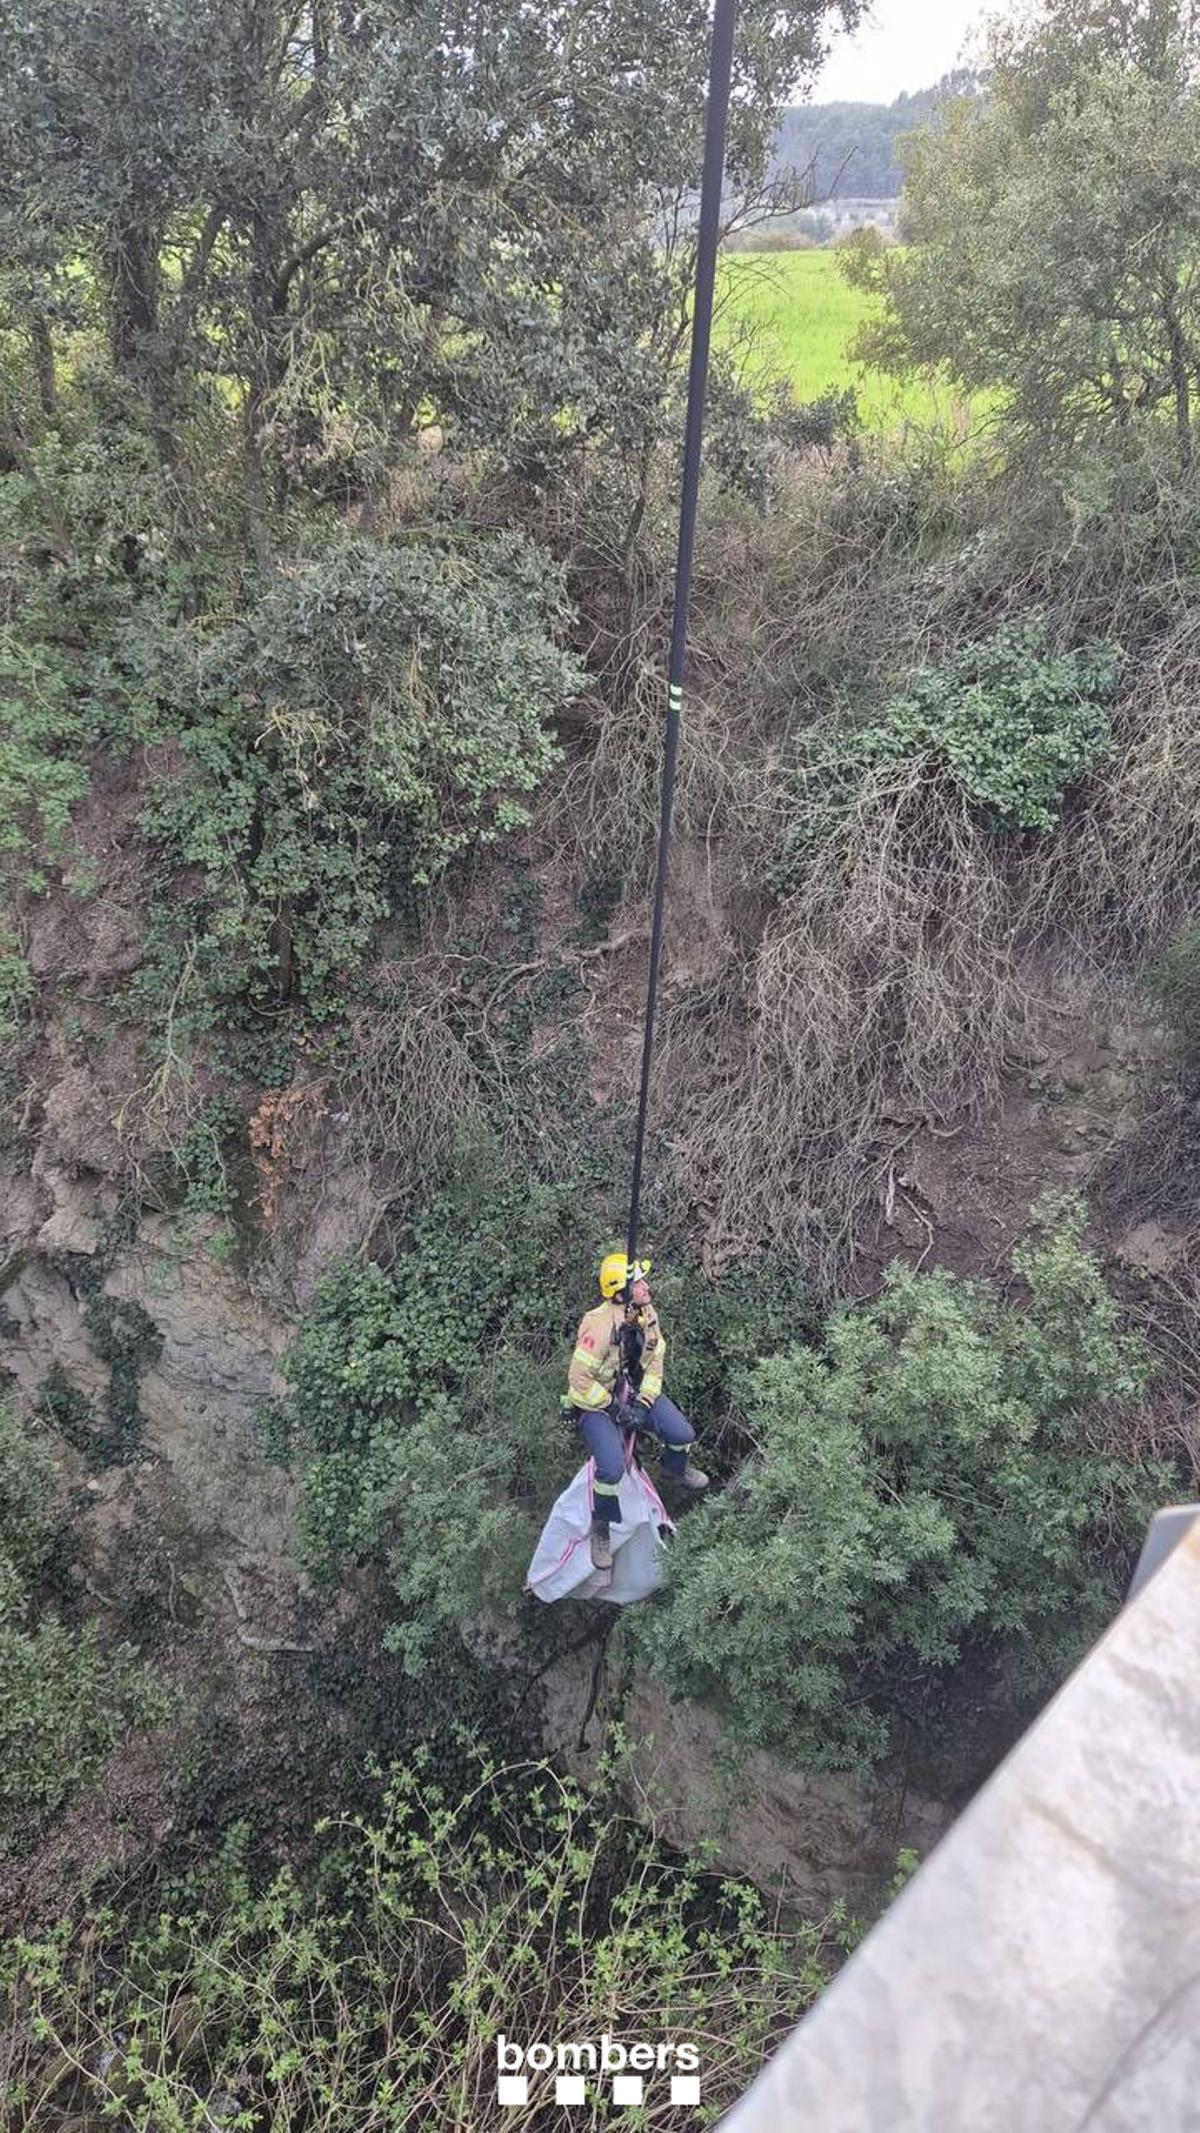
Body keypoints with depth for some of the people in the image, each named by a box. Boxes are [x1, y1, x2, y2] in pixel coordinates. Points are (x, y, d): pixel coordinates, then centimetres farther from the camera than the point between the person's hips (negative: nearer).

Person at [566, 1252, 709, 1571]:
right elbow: (579, 1378, -27)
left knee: (683, 1436, -4)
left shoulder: (648, 1314, -9)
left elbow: (655, 1359, 2)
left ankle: (675, 1467, 34)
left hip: (634, 1391, 6)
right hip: (596, 1400, -6)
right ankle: (600, 1529, 4)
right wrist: (613, 1408, -21)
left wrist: (643, 1402, -9)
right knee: (612, 1469, -24)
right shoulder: (599, 1324, -32)